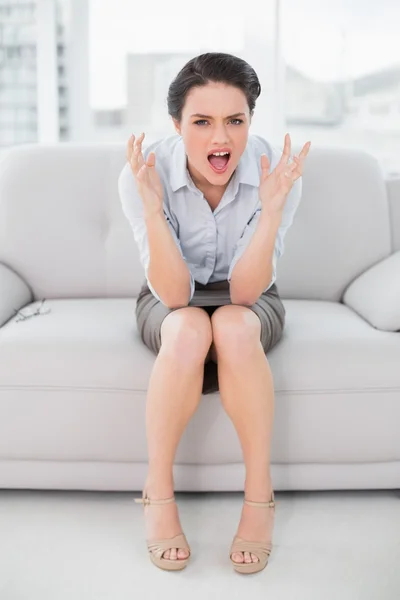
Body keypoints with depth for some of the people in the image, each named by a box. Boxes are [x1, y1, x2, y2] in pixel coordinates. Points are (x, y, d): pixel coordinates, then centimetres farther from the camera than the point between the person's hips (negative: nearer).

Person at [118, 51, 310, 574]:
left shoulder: (277, 170, -23)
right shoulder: (144, 173, -24)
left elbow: (245, 291, -25)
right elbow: (174, 294, -27)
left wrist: (271, 209, -40)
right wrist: (152, 207, -41)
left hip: (249, 302, 1)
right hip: (171, 302, 0)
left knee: (233, 326, -34)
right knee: (188, 331, -35)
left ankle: (260, 496, -19)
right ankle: (158, 493, -17)